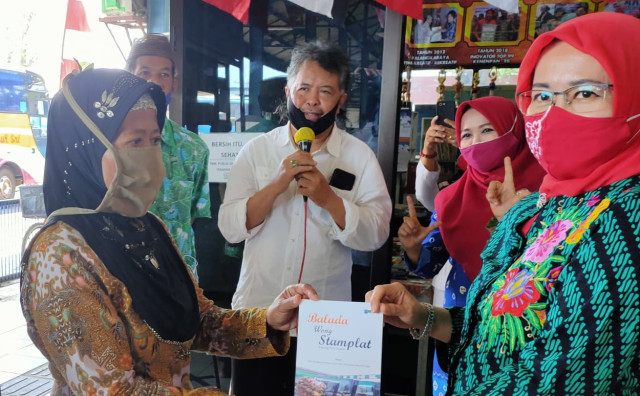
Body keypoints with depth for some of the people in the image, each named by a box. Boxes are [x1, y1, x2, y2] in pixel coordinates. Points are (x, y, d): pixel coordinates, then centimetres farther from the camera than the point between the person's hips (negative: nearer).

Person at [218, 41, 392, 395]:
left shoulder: (359, 156, -3)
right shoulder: (256, 150, -1)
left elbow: (376, 234, -9)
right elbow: (230, 228, -8)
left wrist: (327, 197, -22)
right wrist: (277, 184, -20)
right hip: (256, 312, 1)